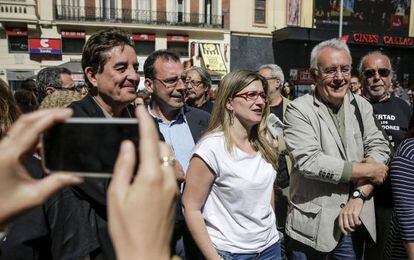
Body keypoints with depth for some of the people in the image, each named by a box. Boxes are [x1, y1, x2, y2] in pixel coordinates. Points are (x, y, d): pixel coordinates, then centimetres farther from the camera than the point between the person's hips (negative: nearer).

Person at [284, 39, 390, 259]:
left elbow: (379, 148, -3)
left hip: (354, 220, 4)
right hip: (312, 224, -4)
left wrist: (359, 196, -16)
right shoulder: (299, 109, -12)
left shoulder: (362, 106, 5)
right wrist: (366, 170, -14)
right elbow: (309, 162, -21)